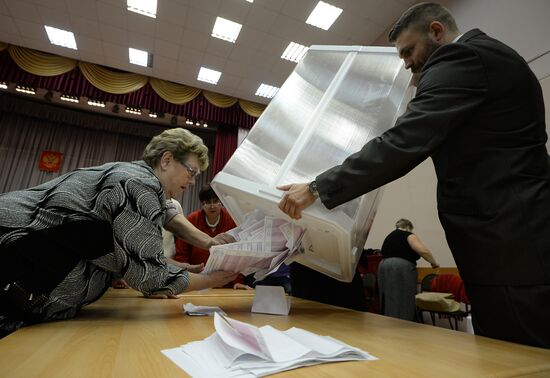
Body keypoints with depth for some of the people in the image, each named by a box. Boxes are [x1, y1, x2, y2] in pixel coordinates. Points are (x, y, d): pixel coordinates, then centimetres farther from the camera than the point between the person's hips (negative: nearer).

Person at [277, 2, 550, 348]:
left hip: (509, 247, -10)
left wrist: (318, 189, -22)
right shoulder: (491, 54, 21)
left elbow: (404, 143, -24)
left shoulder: (458, 59, -12)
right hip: (522, 240, 10)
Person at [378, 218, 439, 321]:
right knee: (404, 305, -1)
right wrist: (433, 263, 5)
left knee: (389, 303, 12)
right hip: (401, 269, -7)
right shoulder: (408, 236, 3)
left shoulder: (389, 237, 23)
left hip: (384, 268, 7)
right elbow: (424, 251, -11)